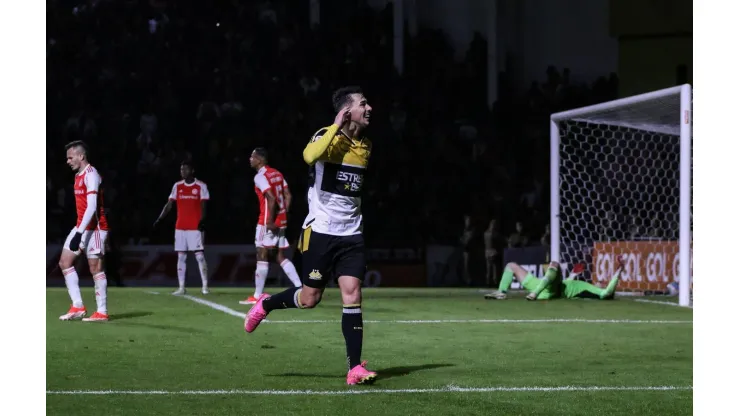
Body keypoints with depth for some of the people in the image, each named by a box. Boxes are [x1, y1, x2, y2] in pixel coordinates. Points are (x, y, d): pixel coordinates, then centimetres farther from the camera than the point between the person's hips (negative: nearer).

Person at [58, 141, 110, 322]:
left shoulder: (91, 175, -16)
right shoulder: (78, 175, 14)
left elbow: (92, 207, -23)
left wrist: (79, 232, -27)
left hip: (94, 228, -10)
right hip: (81, 227, 10)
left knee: (95, 268, -6)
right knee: (65, 262, 5)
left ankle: (102, 312, -1)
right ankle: (78, 306, 6)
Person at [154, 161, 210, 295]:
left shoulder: (201, 186, -1)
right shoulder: (177, 186, 10)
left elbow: (203, 206, -5)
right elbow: (169, 204, 10)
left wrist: (202, 220, -20)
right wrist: (160, 218, -2)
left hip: (195, 227, -4)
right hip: (180, 227, 4)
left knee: (199, 256, -8)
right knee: (181, 257, 4)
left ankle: (205, 286, -4)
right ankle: (181, 288, 7)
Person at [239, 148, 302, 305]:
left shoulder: (260, 177, -12)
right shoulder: (277, 174, 14)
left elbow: (271, 198, -22)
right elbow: (288, 196, 12)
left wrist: (270, 221, -19)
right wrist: (283, 215, 15)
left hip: (268, 222, -8)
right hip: (281, 221, 8)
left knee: (262, 255, -3)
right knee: (281, 257, 12)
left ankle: (257, 296, -2)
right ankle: (300, 289, 3)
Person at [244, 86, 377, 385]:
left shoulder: (365, 147, 10)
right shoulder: (328, 136, -11)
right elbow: (309, 156, -35)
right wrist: (337, 125, -29)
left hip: (351, 235, 5)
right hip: (320, 232, -5)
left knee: (352, 295, -7)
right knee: (309, 298, 2)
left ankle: (355, 368, -7)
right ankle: (265, 305, 31)